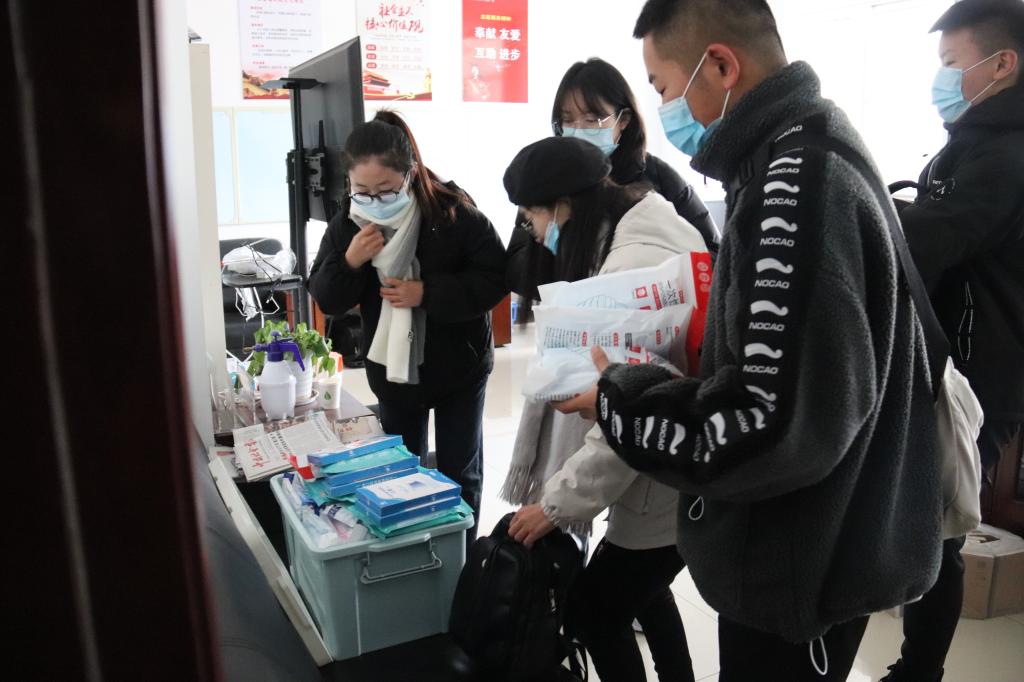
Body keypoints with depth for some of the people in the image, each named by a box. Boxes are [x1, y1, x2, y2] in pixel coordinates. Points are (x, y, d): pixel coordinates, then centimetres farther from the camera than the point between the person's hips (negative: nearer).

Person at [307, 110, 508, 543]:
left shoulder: (454, 212, -20)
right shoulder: (348, 223, -9)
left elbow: (494, 279, -18)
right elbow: (326, 300, -6)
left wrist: (427, 293, -28)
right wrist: (349, 262, -26)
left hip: (458, 365, -3)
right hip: (392, 368, 3)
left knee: (459, 472, 13)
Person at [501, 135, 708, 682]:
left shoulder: (633, 267, -27)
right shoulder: (639, 235, 6)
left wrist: (556, 501, -16)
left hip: (668, 488, -10)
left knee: (596, 610, 9)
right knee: (642, 590, 27)